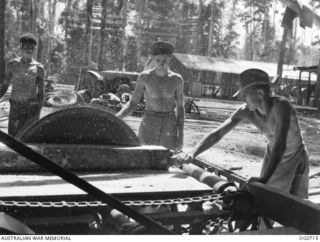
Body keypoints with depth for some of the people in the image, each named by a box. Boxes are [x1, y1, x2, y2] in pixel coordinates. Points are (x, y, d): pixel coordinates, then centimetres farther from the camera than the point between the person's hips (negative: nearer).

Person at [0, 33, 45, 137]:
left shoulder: (38, 68, -1)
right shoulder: (12, 64, 5)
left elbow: (41, 91, 2)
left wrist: (38, 110, -4)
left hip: (31, 107, -2)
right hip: (15, 106, 2)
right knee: (11, 137, 4)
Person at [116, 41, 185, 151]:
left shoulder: (177, 79, -1)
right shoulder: (144, 77, -4)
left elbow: (180, 108, 5)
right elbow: (132, 103, 0)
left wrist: (181, 135, -1)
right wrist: (116, 117, -17)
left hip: (170, 127, 1)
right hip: (148, 126, -1)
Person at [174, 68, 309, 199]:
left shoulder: (281, 105, -35)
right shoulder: (245, 111, -20)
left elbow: (280, 144, -43)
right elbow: (217, 133, -21)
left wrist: (264, 179, -52)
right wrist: (191, 154, -33)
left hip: (296, 159, -4)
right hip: (273, 156, 4)